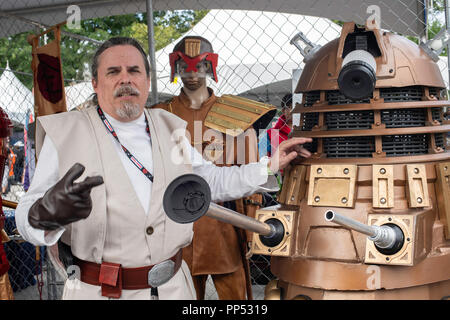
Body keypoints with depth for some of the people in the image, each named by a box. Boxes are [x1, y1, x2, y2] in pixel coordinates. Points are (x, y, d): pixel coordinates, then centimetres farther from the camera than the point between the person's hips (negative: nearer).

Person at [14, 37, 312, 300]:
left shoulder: (170, 129, 8)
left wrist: (271, 166, 8)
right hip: (100, 291, -3)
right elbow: (27, 214, -9)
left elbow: (213, 181, 17)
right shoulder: (65, 133, -5)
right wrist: (47, 212, -33)